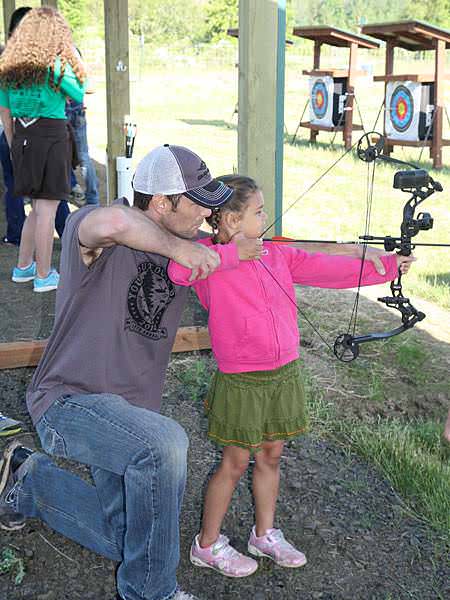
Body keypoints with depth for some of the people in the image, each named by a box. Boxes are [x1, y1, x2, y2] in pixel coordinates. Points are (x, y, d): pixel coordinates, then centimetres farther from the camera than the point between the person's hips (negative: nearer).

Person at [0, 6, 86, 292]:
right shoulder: (56, 63, -9)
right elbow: (80, 95, 2)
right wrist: (76, 59, 10)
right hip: (52, 137, -6)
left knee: (38, 207, 19)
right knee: (47, 208, -1)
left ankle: (23, 267, 26)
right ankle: (44, 276, 6)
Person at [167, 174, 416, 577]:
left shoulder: (277, 254, 4)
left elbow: (328, 269, 5)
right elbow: (179, 268, -36)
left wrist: (387, 267, 3)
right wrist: (235, 252, -28)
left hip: (283, 375, 6)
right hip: (241, 382, -6)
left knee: (270, 455, 18)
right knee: (235, 463, 6)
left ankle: (265, 535, 38)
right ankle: (207, 545, 26)